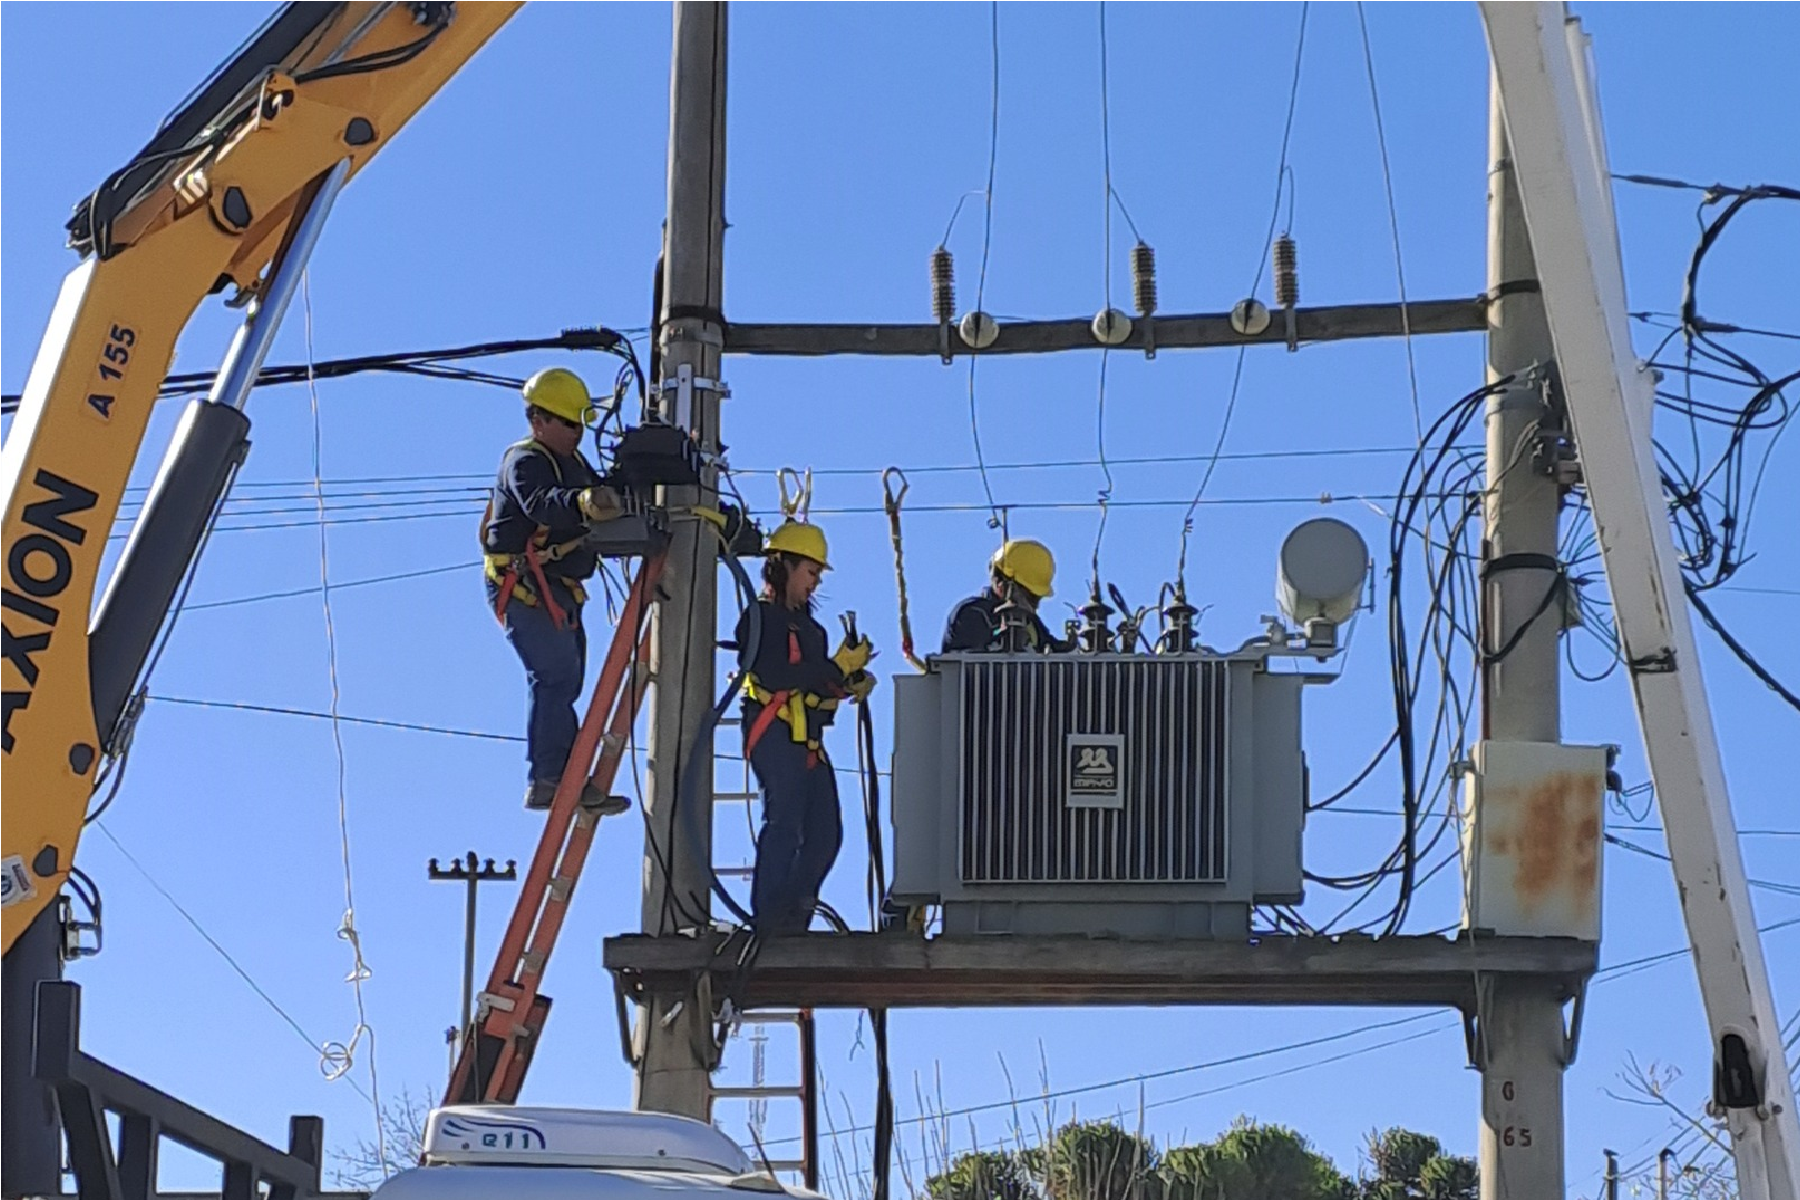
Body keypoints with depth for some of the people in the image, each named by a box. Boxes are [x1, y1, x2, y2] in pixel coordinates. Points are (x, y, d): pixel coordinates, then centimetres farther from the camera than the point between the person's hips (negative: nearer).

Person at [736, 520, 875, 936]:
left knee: (825, 834, 5)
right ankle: (767, 918, -13)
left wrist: (851, 684, 5)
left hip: (809, 741, 9)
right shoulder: (762, 615, -3)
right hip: (776, 736, -9)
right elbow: (774, 675, -18)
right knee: (784, 825, -15)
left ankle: (789, 918, 10)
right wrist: (838, 668, -18)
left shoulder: (805, 622, 24)